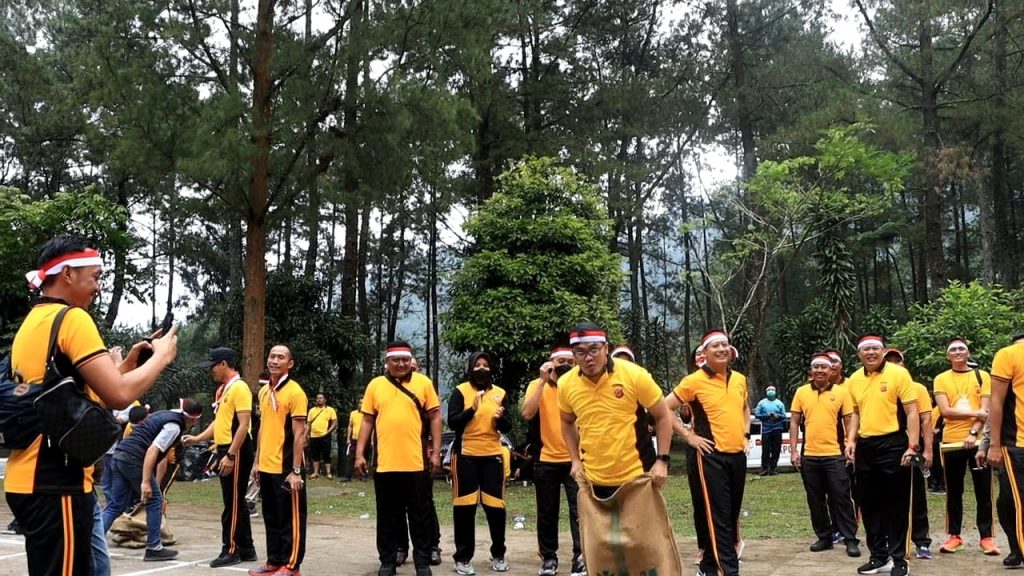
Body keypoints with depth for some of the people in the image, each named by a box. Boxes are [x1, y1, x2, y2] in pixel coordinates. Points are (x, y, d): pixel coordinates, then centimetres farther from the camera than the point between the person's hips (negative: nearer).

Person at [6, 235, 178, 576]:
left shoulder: (31, 323, 16)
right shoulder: (72, 318, -12)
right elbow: (119, 395, -19)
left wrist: (127, 364, 17)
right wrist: (161, 356, -4)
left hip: (29, 479, 10)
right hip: (56, 482, -9)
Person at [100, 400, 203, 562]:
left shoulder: (164, 414, 21)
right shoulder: (174, 426, -7)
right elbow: (152, 450, -18)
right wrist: (146, 482, -22)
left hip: (119, 456, 9)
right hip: (133, 459, -9)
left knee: (115, 505, 9)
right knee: (155, 501, 3)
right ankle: (154, 549, 8)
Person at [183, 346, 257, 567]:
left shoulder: (239, 388, -14)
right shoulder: (222, 389, 16)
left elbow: (243, 425, -20)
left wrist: (231, 455, -23)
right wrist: (197, 438, 11)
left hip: (236, 452, -10)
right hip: (225, 450, 10)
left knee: (233, 502, -3)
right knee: (236, 502, 12)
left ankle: (231, 550, 3)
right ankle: (246, 549, 18)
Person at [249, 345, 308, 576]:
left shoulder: (294, 392, -12)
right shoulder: (264, 391, 11)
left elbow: (299, 434, -14)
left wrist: (296, 471, -17)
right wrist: (257, 461, 16)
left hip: (285, 468, -8)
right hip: (266, 466, 8)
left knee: (290, 518, 2)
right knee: (271, 517, 15)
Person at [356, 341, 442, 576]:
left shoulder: (423, 382, 2)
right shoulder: (375, 385, 7)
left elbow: (434, 417, 3)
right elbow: (367, 421, 9)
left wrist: (436, 451, -2)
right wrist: (360, 453, 4)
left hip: (415, 462, -1)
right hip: (385, 463, 1)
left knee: (419, 516, 7)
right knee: (387, 516, 10)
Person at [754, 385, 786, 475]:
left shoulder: (779, 403, 12)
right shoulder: (762, 403, 7)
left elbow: (784, 416, 10)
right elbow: (756, 414, 2)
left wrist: (778, 416, -11)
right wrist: (767, 416, -10)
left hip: (777, 430, 2)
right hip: (766, 430, -2)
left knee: (776, 450, 0)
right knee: (765, 450, -8)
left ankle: (772, 468, 6)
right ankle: (764, 468, -4)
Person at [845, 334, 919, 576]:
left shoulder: (898, 374, -8)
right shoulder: (854, 380, 8)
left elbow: (912, 412, -9)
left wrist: (912, 445, -16)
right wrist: (852, 441, 10)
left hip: (892, 444, -5)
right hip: (865, 447, 6)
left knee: (896, 504, 1)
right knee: (869, 504, 10)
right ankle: (879, 556, 22)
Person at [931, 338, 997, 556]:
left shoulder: (982, 376, 5)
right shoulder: (941, 379, 5)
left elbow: (986, 410, -3)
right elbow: (945, 411, -6)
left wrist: (973, 432, -16)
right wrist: (975, 413, -15)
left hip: (978, 440, 0)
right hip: (952, 441, 0)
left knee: (983, 491, 1)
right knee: (953, 491, 6)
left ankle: (986, 537, 6)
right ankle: (954, 535, 13)